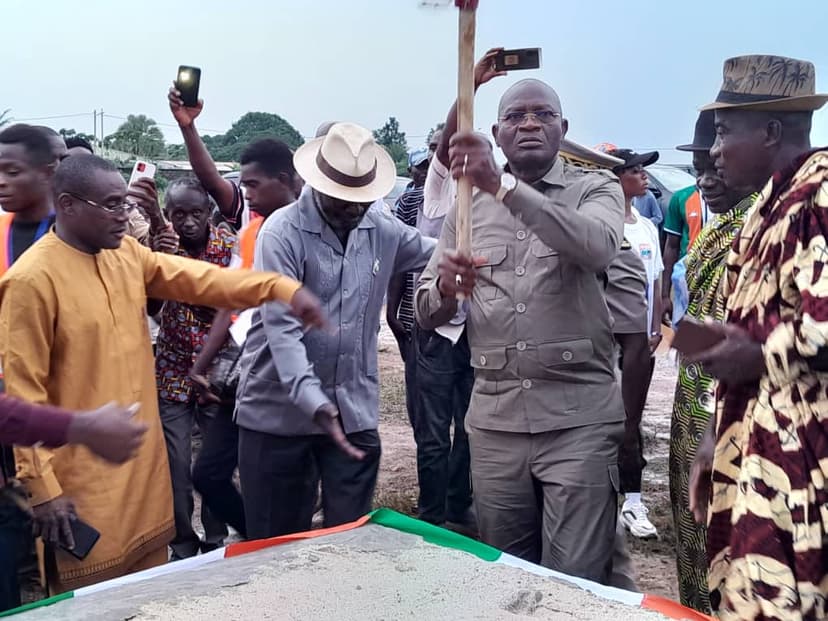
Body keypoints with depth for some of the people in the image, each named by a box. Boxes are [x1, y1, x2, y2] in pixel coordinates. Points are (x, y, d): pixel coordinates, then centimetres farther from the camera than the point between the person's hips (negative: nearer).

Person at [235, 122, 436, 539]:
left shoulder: (382, 229, 4)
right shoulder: (282, 232, -12)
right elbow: (281, 329, -20)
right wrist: (314, 402, -31)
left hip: (355, 412, 4)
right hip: (279, 412, -3)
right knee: (275, 542, 10)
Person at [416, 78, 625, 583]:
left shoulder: (596, 188, 2)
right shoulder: (468, 206, 10)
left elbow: (598, 248, -22)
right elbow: (428, 314, 9)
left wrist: (504, 187, -30)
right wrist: (445, 287, -15)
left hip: (578, 418, -3)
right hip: (494, 419, 3)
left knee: (575, 584, 0)